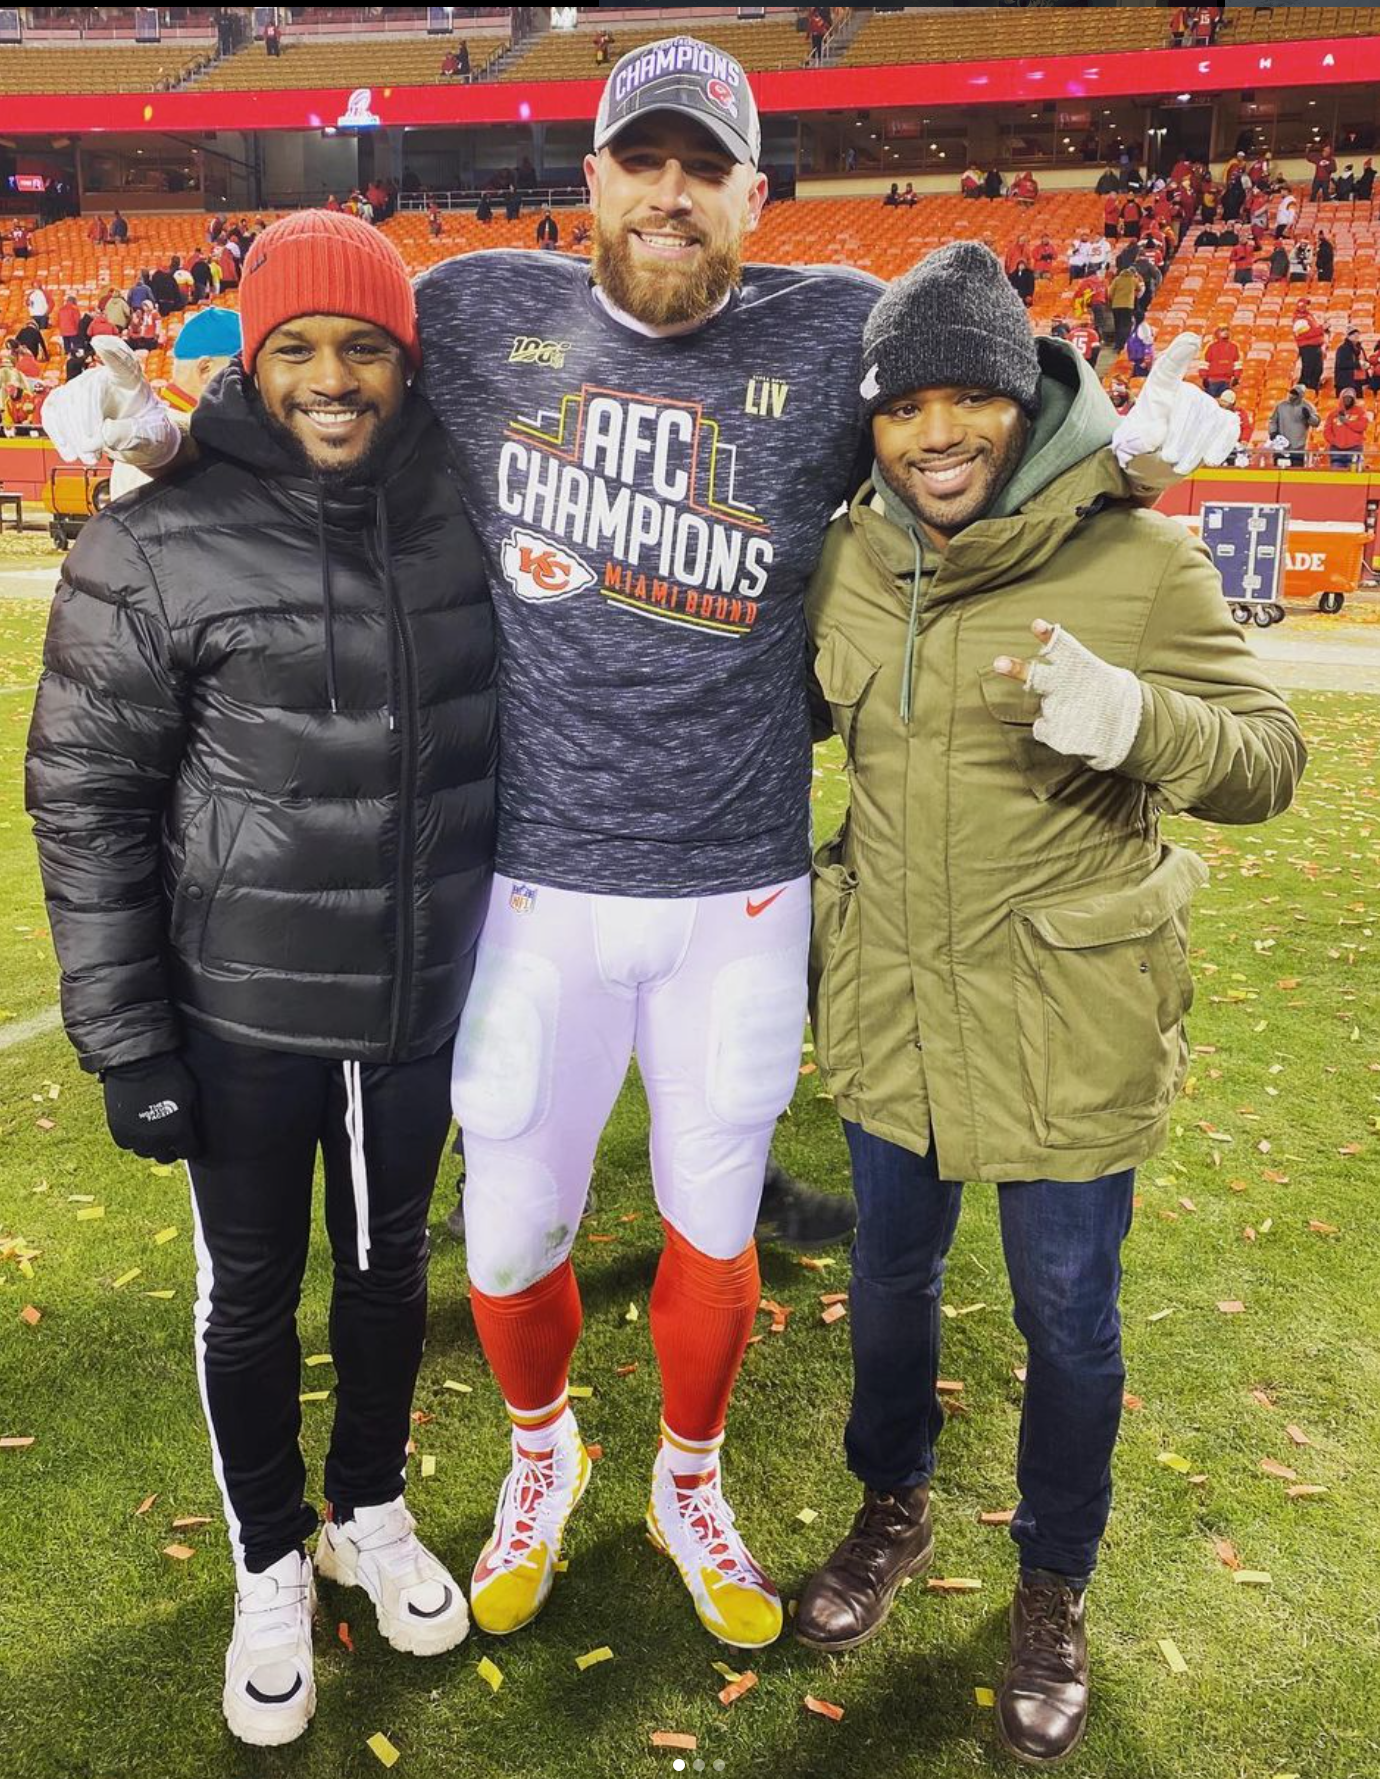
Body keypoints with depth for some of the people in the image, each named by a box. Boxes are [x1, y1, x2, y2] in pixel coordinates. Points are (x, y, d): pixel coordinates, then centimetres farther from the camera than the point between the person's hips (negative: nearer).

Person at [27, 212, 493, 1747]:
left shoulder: (463, 512, -3)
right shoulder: (155, 551, -13)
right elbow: (85, 805, -9)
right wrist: (125, 1041, -10)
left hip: (423, 1000, 3)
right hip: (240, 1014, -3)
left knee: (389, 1263, 21)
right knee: (251, 1295, 15)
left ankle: (371, 1513, 47)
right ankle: (269, 1565, 42)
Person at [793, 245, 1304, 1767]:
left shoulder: (1137, 556, -13)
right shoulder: (848, 553, 0)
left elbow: (1268, 764, -13)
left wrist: (1134, 719, -31)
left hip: (1070, 1024, -3)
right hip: (892, 1002, 4)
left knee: (1067, 1321, 13)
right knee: (888, 1279, 21)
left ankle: (1054, 1587, 42)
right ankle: (893, 1511, 50)